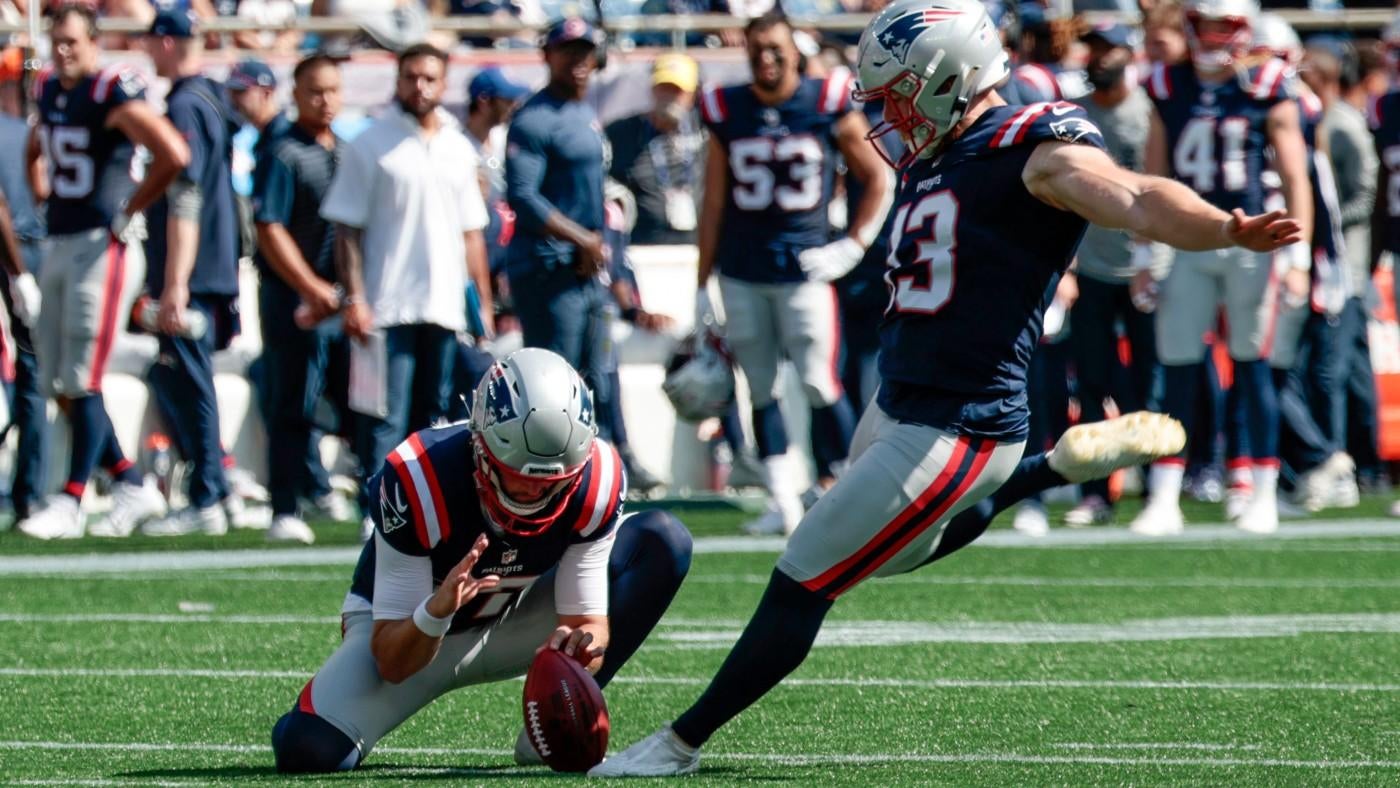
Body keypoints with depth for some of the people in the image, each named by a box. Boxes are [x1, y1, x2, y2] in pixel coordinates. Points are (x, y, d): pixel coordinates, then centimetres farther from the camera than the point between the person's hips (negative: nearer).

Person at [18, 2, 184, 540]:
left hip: (100, 247, -9)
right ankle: (131, 486, 18)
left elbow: (173, 155, -24)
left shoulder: (112, 95, -14)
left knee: (81, 383, -7)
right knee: (57, 385, 9)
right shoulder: (50, 90, 12)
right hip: (59, 246, 9)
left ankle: (70, 502, -1)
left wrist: (130, 210, -14)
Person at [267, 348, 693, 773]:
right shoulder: (417, 482, -35)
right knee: (310, 751, -30)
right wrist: (437, 611, -52)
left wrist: (580, 644, -47)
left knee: (663, 542, -15)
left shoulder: (597, 484, -25)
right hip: (408, 626, -4)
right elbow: (391, 665, -30)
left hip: (509, 623, 4)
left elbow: (589, 622, -21)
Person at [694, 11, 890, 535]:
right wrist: (702, 286, 8)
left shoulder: (829, 107, -3)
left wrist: (853, 246, -2)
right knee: (761, 387, 6)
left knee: (820, 383, -8)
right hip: (742, 272, 3)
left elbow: (878, 180, 7)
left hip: (804, 268, -3)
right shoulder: (726, 112, 4)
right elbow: (713, 205, 9)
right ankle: (782, 502, 10)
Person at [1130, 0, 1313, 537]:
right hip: (1186, 245, 3)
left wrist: (1298, 258, -7)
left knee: (1252, 367, 1)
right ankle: (1164, 500, 3)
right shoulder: (1168, 90, 7)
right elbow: (1154, 182, 12)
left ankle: (1263, 495, 9)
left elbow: (1295, 180, -1)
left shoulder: (1266, 93, -2)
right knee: (1177, 371, 1)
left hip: (1248, 242, -3)